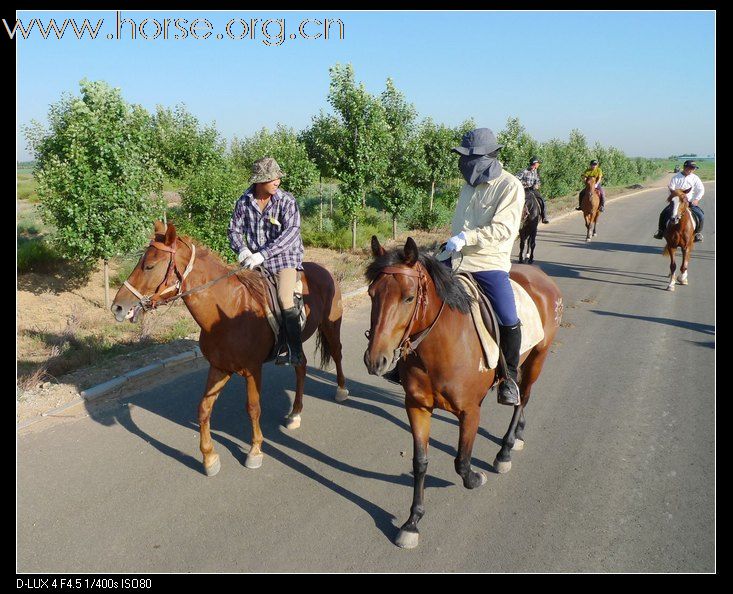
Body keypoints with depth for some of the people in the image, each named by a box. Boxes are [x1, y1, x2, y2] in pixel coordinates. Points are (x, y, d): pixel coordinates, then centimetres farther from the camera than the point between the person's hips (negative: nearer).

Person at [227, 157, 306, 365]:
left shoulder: (286, 200, -10)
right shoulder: (244, 201, 0)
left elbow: (291, 233, -19)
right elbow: (234, 229, 9)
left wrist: (262, 254, -25)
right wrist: (242, 249, -13)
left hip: (285, 257, -5)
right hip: (255, 261, 5)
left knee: (284, 298, -22)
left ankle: (296, 352, -16)